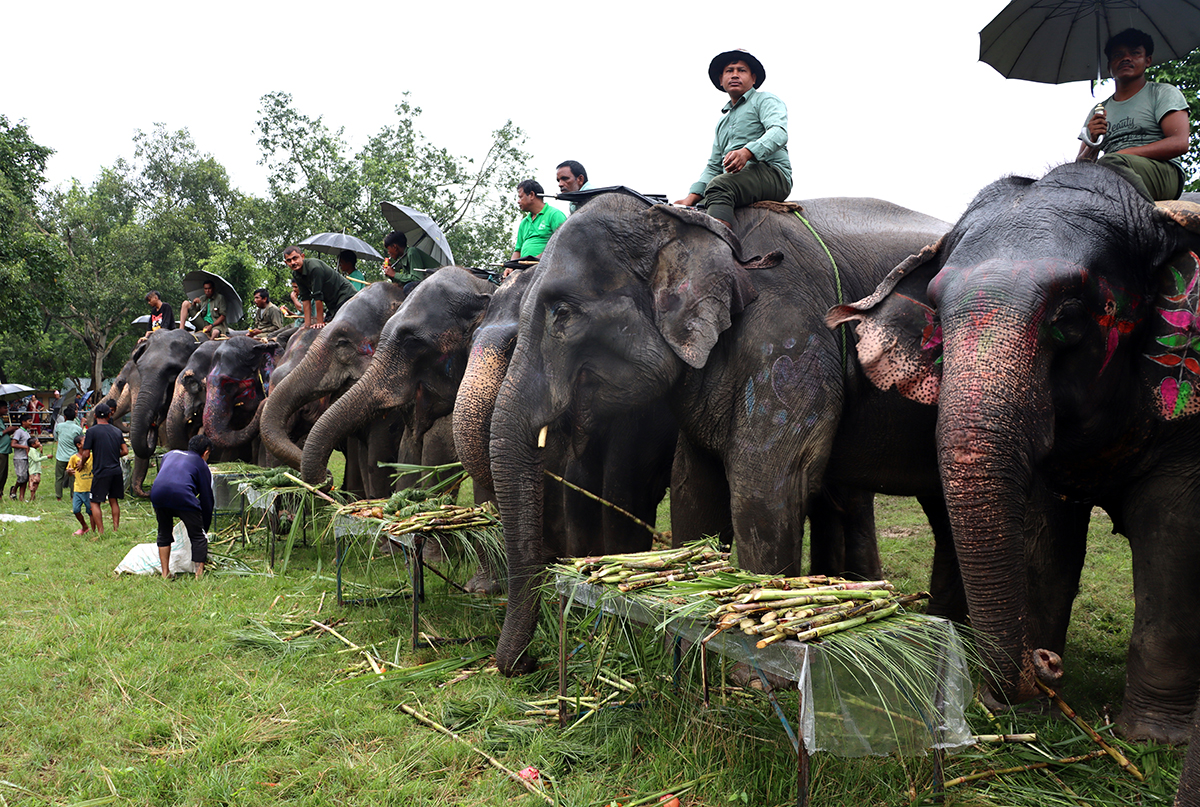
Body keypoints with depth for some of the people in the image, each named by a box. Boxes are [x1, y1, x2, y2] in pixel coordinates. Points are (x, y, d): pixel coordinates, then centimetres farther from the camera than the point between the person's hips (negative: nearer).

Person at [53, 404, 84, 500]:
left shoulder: (59, 426, -5)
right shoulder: (78, 429, -8)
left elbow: (55, 437, 11)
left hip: (61, 457, 0)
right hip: (73, 456, 0)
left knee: (59, 477, 10)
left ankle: (58, 497, 12)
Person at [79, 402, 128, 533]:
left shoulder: (92, 431, -7)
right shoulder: (117, 431, 8)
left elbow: (86, 454, -8)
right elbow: (125, 451, 6)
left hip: (101, 472, -5)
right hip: (116, 471, 5)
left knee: (95, 502, 3)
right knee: (114, 501, 14)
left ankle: (100, 531, -3)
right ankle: (116, 529, 12)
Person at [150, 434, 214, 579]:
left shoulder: (170, 454, 35)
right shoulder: (201, 464, 23)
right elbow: (206, 499, 22)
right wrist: (205, 528, 30)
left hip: (157, 493, 4)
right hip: (182, 495, -4)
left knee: (164, 534, 25)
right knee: (198, 537, 9)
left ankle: (165, 574, 28)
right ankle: (199, 576, 3)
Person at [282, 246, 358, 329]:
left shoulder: (314, 267, -24)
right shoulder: (296, 275, 3)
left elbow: (318, 297, -24)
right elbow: (305, 298, 5)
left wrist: (320, 322, -21)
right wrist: (307, 324, -1)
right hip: (332, 305, 9)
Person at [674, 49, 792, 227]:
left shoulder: (765, 101, 11)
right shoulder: (723, 121, 32)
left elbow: (779, 132, -11)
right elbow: (713, 166, 27)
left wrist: (747, 152, -31)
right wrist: (692, 196, 7)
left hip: (771, 172, -7)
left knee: (719, 185, -35)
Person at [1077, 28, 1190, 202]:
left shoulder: (1164, 93, 15)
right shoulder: (1098, 111, 26)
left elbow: (1180, 143, -3)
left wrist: (1123, 154, -14)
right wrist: (1093, 144, -6)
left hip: (1163, 171, -3)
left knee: (1112, 162, -36)